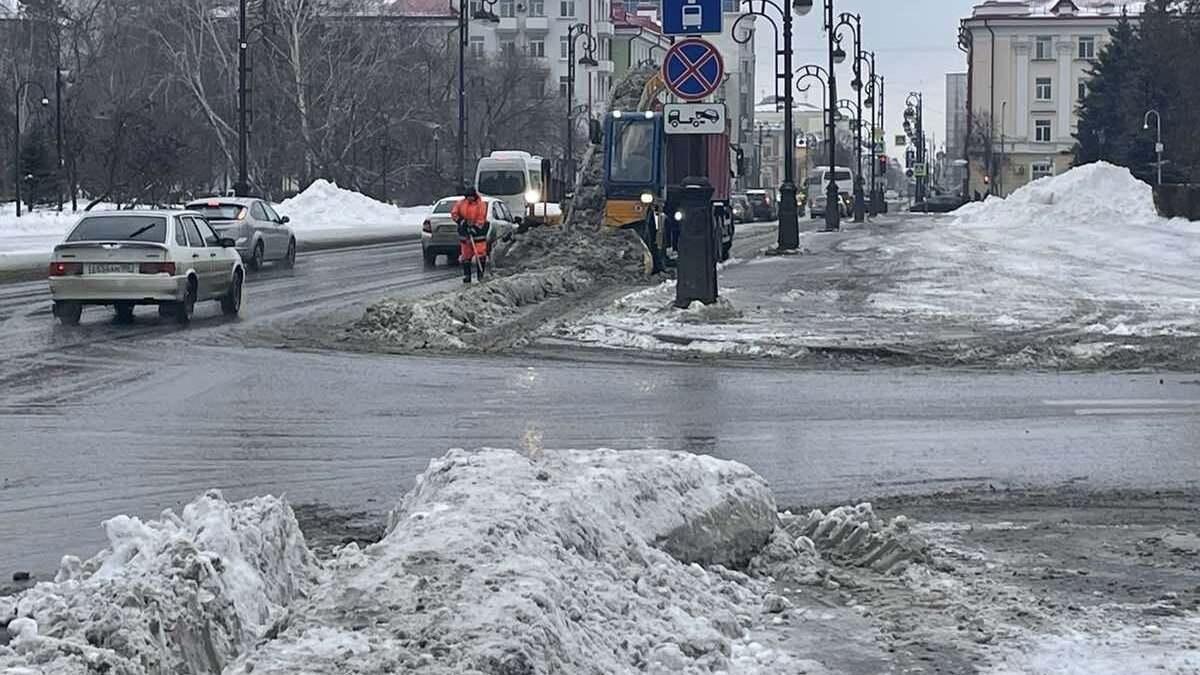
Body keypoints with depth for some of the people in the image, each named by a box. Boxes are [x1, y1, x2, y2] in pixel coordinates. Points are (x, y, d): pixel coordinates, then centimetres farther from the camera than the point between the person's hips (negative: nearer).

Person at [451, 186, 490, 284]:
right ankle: (466, 276, 12)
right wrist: (461, 221, -10)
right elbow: (454, 214, 5)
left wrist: (474, 228, -21)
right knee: (466, 255, 5)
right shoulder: (461, 203, 4)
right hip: (464, 232, 4)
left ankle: (481, 275, -3)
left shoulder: (481, 205, -6)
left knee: (480, 254, -9)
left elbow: (481, 219, -12)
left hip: (477, 232, -4)